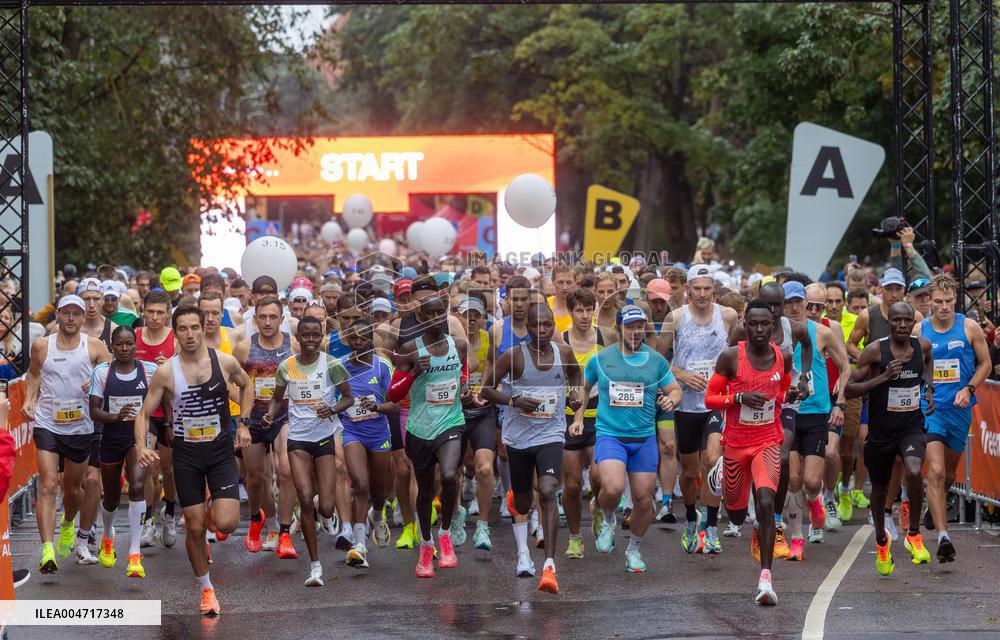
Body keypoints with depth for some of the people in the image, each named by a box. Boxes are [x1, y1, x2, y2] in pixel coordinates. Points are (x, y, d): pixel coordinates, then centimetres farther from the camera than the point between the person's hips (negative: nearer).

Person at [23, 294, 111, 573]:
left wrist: (96, 382, -18)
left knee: (73, 487, 17)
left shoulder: (94, 347, -1)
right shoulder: (41, 346, 2)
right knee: (48, 485, -15)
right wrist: (29, 400, 5)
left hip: (81, 427, 1)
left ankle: (67, 526, 50)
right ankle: (47, 552, -20)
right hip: (47, 424, -1)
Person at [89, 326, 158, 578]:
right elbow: (94, 411, -6)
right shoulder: (102, 372, -4)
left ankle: (134, 555, -24)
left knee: (137, 487, -25)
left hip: (139, 436, -1)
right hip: (111, 438, 2)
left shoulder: (150, 370, -4)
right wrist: (116, 416, -24)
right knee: (111, 499, 14)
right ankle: (108, 537, 50)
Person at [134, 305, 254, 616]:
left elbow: (246, 385, 15)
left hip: (221, 450, 0)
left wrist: (243, 423, 6)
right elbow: (144, 413, -2)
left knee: (225, 524, -14)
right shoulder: (165, 371, -8)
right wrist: (141, 446, -19)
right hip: (186, 454, 0)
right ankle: (206, 588, 25)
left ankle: (224, 504, 25)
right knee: (195, 528, 4)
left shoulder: (225, 362, -6)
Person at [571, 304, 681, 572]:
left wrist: (670, 401, -10)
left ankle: (633, 550, 27)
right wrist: (578, 418, 10)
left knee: (643, 499, 3)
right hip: (609, 435, -2)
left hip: (645, 439, 2)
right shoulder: (600, 359, 3)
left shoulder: (656, 360, 4)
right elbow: (584, 387, 19)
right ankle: (608, 520, 8)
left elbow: (675, 390, 13)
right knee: (612, 488, -26)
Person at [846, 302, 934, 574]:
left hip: (912, 426, 1)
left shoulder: (922, 345, -2)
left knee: (914, 472, -28)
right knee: (879, 488, 16)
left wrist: (929, 389, 9)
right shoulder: (875, 350, -14)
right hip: (881, 431, -1)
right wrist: (883, 377, -23)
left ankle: (913, 534, -7)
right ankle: (881, 541, 44)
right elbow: (850, 388, -13)